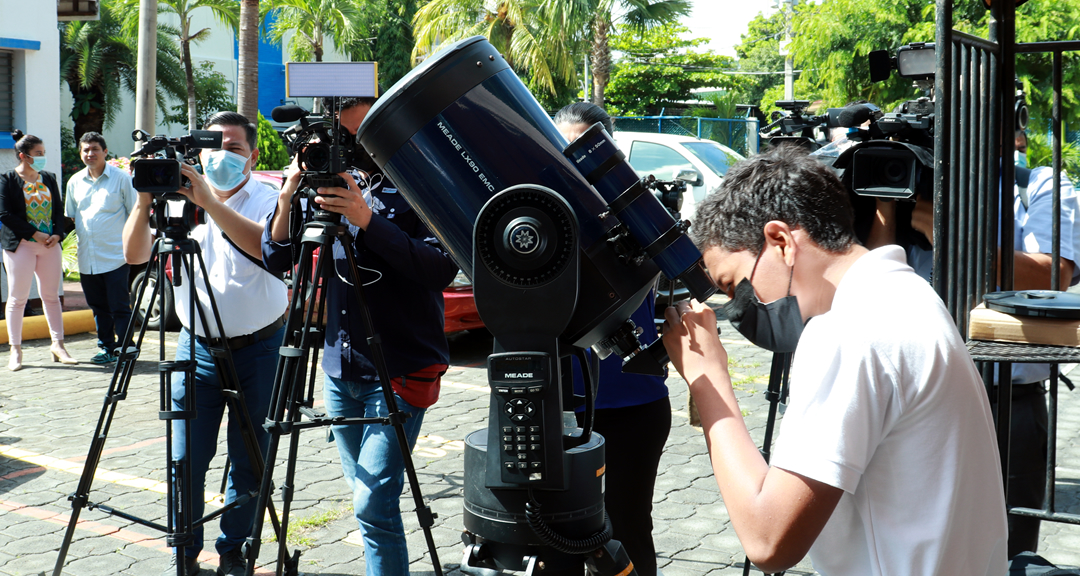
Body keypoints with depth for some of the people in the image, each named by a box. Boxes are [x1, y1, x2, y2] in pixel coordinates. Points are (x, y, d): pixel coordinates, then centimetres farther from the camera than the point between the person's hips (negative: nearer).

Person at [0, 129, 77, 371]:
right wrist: (35, 234, -14)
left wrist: (57, 234, -6)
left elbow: (59, 209, 12)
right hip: (20, 244, -4)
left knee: (51, 295, 7)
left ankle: (58, 344, 13)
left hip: (50, 243, 5)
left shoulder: (49, 178, 13)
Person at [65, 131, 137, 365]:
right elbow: (69, 216, 23)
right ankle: (106, 348, 20)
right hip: (86, 258, 5)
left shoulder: (121, 178, -2)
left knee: (119, 306, -4)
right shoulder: (75, 182, 12)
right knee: (98, 307, 11)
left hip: (115, 255, -5)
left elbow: (134, 214, 0)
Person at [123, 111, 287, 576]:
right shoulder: (181, 198, 5)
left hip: (258, 350, -2)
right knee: (186, 458, 3)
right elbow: (135, 255, -3)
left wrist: (210, 202, -32)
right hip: (197, 348, 3)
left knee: (248, 461, 6)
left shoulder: (268, 201, -6)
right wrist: (146, 199, -18)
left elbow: (272, 248, -27)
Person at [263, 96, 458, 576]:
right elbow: (275, 259, 6)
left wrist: (368, 220, -27)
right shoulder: (334, 181, 7)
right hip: (340, 368, 6)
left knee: (373, 502, -11)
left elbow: (443, 269, -21)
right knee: (366, 496, 14)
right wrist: (287, 200, -12)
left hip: (399, 371, -6)